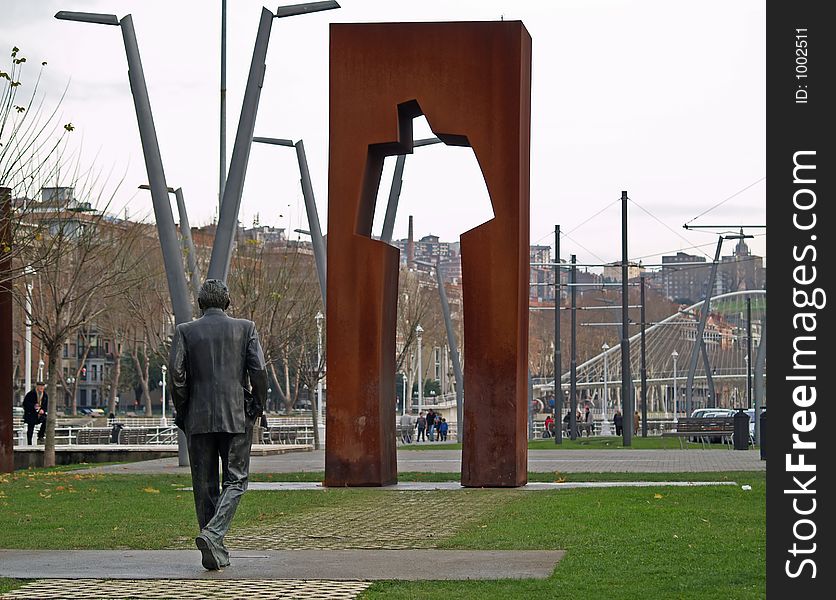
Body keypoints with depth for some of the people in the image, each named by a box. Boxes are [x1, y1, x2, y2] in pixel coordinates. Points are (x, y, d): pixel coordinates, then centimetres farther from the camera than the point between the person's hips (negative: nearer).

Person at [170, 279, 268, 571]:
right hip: (237, 416, -1)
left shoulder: (185, 331, 2)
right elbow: (259, 370, -6)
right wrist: (258, 406, 7)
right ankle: (213, 533, -18)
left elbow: (176, 372, -6)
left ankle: (215, 552, 10)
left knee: (205, 485, 9)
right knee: (235, 481, 6)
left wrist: (182, 410, 5)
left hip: (198, 418, 1)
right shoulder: (245, 328, 2)